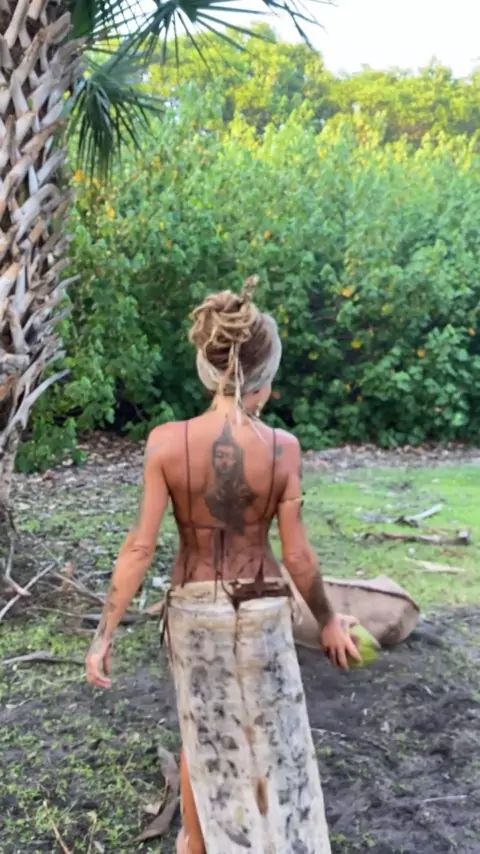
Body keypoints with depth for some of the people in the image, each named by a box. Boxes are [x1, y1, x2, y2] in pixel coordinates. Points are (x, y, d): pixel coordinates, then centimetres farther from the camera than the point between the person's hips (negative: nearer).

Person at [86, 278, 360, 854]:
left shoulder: (167, 442, -17)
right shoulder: (282, 448, -18)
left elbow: (141, 547, -16)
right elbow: (297, 555, -12)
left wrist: (105, 633, -7)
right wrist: (328, 621, 4)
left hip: (193, 608, 1)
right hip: (262, 610, -1)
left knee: (200, 734, 24)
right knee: (271, 738, 21)